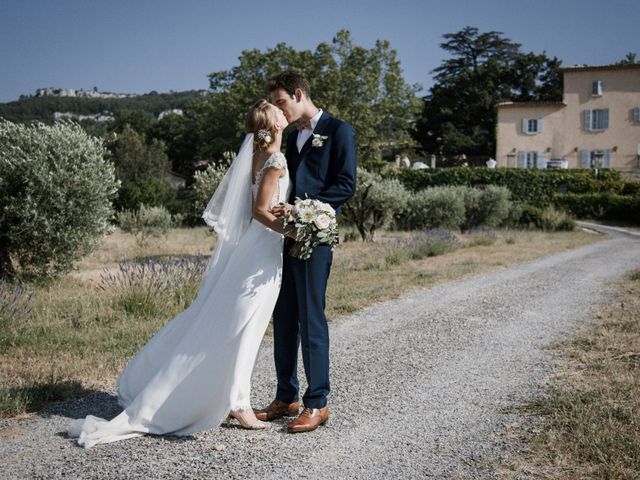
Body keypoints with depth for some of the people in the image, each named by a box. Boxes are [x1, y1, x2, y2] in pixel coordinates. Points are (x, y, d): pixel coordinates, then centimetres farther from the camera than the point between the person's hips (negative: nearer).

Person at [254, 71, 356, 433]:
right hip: (285, 236, 8)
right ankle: (286, 398, 19)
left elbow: (346, 185, -10)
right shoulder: (292, 137, 22)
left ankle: (317, 403, 3)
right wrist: (278, 210, 4)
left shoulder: (338, 131, -1)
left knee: (311, 319, -5)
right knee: (284, 320, 10)